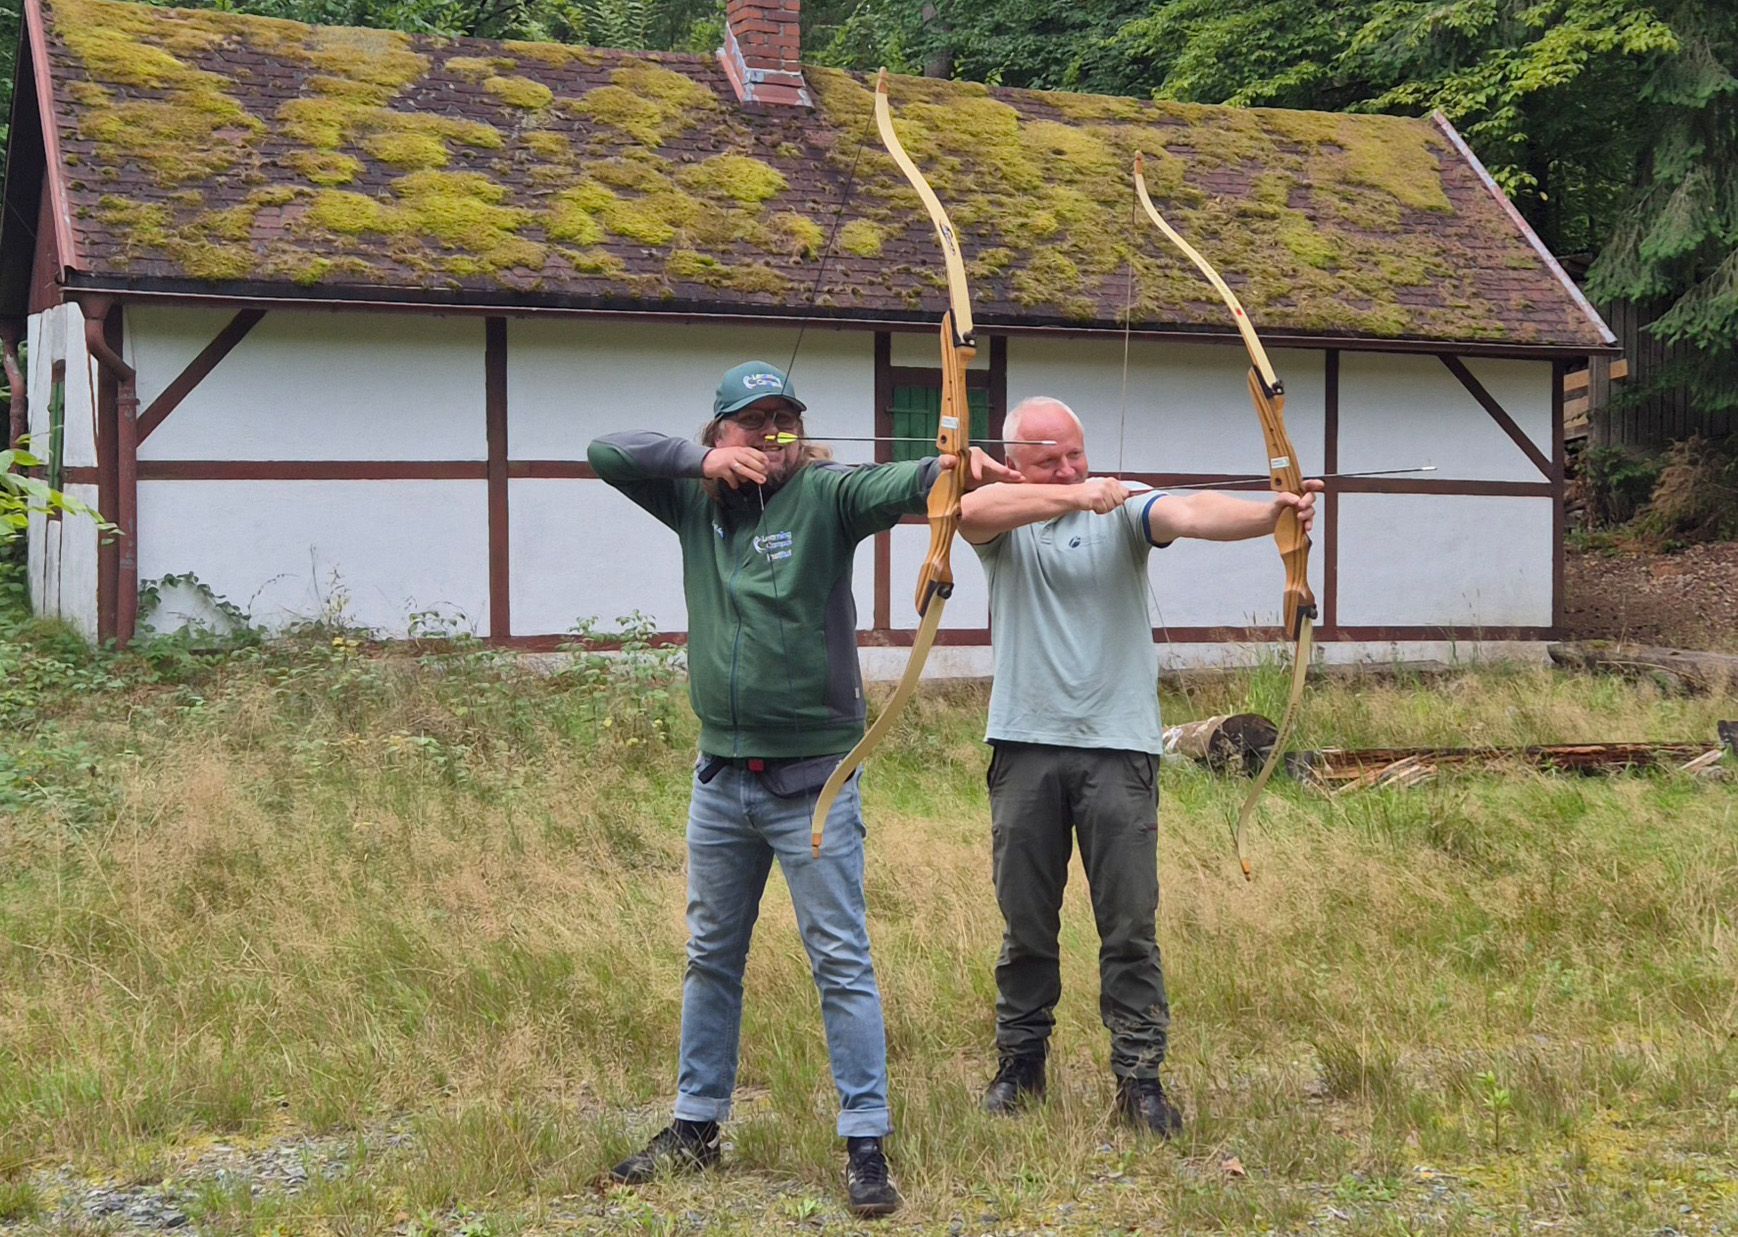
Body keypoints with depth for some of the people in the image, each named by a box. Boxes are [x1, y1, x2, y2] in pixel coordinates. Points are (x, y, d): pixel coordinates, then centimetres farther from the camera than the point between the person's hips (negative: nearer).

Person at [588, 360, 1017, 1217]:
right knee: (711, 957, 16)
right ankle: (695, 1127, 29)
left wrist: (954, 467, -48)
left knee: (841, 963, -1)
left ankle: (865, 1144, 5)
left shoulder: (824, 494, -8)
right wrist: (702, 460, -11)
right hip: (721, 777, 5)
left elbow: (894, 486, -26)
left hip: (813, 778, -5)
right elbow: (604, 453, 3)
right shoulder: (696, 499, 6)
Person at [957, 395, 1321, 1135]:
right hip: (1025, 746, 1)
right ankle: (1019, 1063, 25)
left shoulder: (1124, 508, 2)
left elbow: (1191, 514, -18)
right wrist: (1074, 497, -35)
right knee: (1026, 923, 11)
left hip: (1117, 747, -1)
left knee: (1130, 927, -1)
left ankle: (1140, 1077, 5)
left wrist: (1271, 514, -38)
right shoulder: (1002, 524, 4)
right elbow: (975, 509, -20)